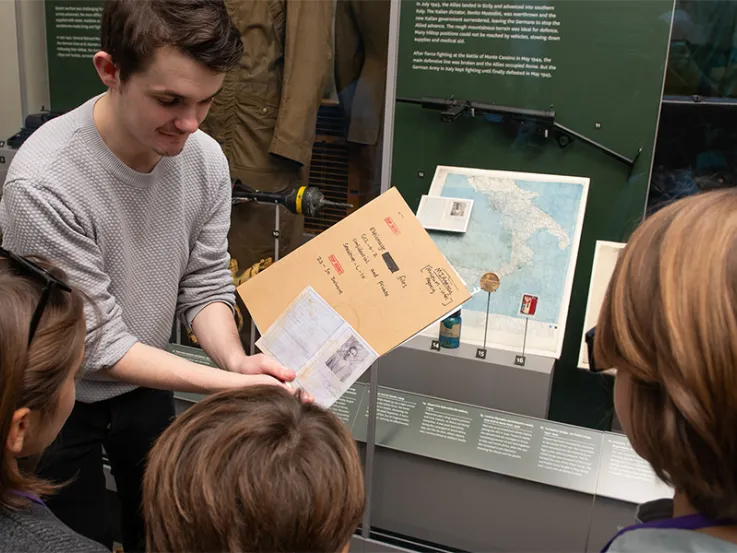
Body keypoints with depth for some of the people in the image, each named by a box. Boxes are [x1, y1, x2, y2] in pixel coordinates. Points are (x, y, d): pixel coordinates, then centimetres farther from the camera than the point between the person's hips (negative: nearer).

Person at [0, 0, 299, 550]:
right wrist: (229, 383, -33)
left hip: (144, 386, 5)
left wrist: (236, 359, -28)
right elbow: (97, 345, -27)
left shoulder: (206, 158, -17)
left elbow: (206, 286, -9)